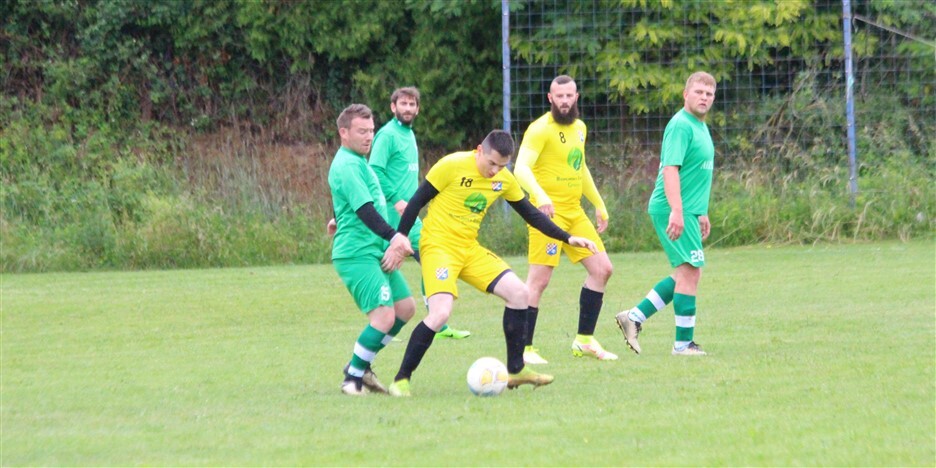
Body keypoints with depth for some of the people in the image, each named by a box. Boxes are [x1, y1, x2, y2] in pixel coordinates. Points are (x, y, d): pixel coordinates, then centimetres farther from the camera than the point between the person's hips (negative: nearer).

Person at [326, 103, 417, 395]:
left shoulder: (357, 161, 17)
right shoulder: (347, 166, -17)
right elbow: (365, 209, -27)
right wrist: (394, 237, -34)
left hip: (376, 252, 11)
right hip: (357, 254, -11)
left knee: (406, 307, 11)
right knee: (384, 315, -19)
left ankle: (361, 365, 19)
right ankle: (353, 379, -6)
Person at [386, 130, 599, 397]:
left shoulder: (504, 179, 3)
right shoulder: (452, 166, -16)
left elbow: (531, 215, 13)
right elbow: (417, 202, -10)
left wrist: (568, 239, 7)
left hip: (470, 249, 7)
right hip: (438, 245, -7)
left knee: (519, 293, -2)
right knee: (440, 314, -24)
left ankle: (516, 371, 11)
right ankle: (401, 380, -10)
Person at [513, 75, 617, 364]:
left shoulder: (579, 128, 14)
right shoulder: (541, 129, -12)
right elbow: (521, 167, -25)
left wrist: (599, 204, 27)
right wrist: (539, 196, -40)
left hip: (574, 212, 8)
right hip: (549, 212, -8)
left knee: (602, 269, 8)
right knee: (539, 280, -10)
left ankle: (585, 340, 16)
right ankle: (523, 349, -5)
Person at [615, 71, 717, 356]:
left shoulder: (700, 126, 18)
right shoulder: (681, 125, -13)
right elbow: (670, 169, -22)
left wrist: (701, 213, 29)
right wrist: (676, 211, -30)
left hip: (687, 211, 10)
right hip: (675, 211, -10)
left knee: (686, 273, 13)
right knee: (690, 271, -9)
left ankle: (634, 317, 16)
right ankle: (684, 343, -5)